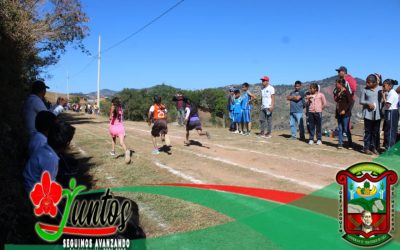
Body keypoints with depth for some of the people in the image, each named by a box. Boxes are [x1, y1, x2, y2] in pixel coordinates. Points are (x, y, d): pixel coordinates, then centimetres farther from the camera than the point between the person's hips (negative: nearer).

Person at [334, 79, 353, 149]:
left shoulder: (346, 92, -9)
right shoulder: (338, 92, 13)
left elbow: (350, 102, -13)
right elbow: (336, 100, 11)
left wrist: (345, 110, -17)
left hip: (345, 113, -7)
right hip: (339, 113, 7)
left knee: (346, 129, -4)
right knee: (340, 129, 8)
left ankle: (350, 144, 7)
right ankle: (340, 144, 12)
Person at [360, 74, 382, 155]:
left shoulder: (380, 89, 2)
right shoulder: (365, 90, 0)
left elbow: (383, 99, 6)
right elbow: (361, 101, 2)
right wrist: (368, 103, -16)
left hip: (377, 113, 2)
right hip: (368, 113, -1)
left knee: (376, 132, 7)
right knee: (368, 131, 1)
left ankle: (374, 148, 16)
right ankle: (366, 148, 6)